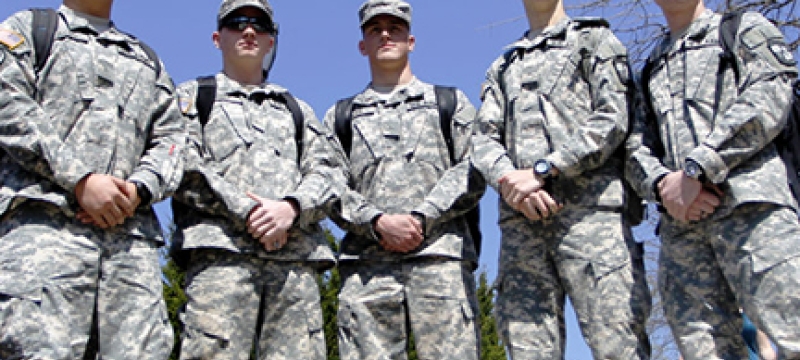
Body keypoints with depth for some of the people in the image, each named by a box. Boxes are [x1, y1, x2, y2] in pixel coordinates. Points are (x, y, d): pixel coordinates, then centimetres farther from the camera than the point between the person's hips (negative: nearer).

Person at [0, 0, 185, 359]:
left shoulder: (147, 59, 32)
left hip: (131, 227, 4)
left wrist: (139, 188, -3)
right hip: (44, 218, -4)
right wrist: (80, 179, -10)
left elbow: (170, 138, 19)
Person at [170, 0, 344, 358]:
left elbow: (326, 172, 15)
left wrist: (291, 207, -8)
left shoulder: (298, 110, 30)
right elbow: (185, 167, 3)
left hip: (297, 257, 3)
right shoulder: (192, 97, 21)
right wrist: (248, 211, -9)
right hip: (222, 251, -3)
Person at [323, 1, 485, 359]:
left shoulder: (451, 103, 21)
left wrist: (421, 218, -8)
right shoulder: (341, 116, 23)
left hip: (440, 253, -1)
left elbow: (472, 171, 7)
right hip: (366, 262, 1)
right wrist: (378, 221, -9)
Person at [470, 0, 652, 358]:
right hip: (520, 219, 4)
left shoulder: (595, 40, 17)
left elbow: (613, 118, 1)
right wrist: (509, 179, -8)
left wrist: (542, 170, -9)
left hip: (589, 207, -3)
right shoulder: (501, 68, 29)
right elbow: (484, 140, 15)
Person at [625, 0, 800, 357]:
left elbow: (767, 99, -2)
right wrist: (661, 184, -7)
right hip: (679, 222, 5)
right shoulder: (650, 70, 29)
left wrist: (694, 169, -11)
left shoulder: (746, 29, 17)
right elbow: (636, 147, 17)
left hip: (748, 202, -4)